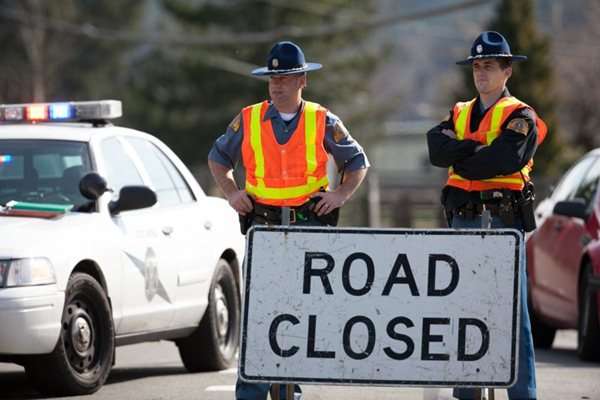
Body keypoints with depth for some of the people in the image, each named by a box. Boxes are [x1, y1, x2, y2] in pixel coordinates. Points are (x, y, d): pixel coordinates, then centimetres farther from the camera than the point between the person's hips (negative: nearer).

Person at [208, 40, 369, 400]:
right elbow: (218, 158, 20)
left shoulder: (323, 123, 2)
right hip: (264, 226, 0)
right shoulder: (248, 120, 4)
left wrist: (342, 194, 0)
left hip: (310, 226, 0)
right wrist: (231, 192, 6)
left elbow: (358, 162, 15)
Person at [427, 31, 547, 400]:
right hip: (464, 220, 6)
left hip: (504, 219, -6)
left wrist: (460, 159, -5)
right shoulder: (460, 114, 18)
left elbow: (505, 159, -17)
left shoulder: (520, 116, 0)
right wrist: (478, 148, -13)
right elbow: (438, 149, -1)